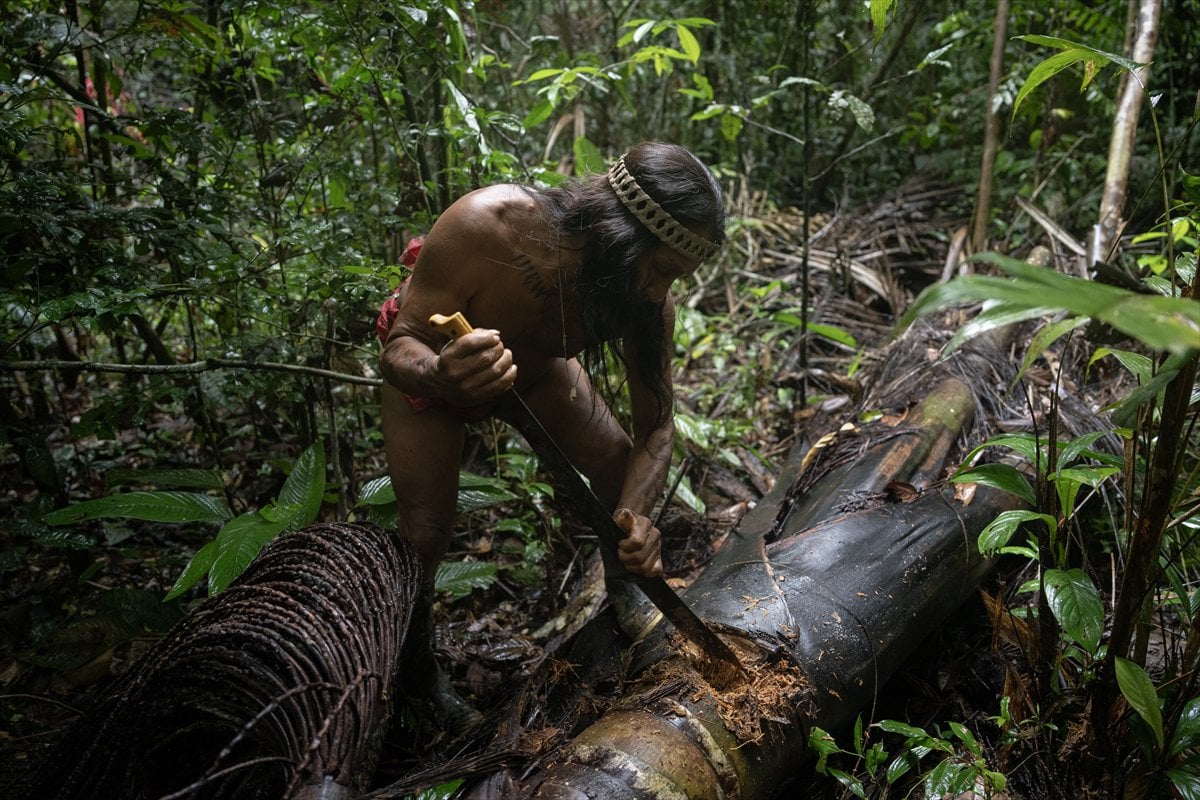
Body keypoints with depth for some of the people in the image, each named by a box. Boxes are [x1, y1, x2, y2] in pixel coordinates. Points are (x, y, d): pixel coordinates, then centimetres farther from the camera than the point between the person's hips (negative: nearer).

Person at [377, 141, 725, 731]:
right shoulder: (482, 226, -44)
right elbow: (401, 348, -34)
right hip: (429, 362, -3)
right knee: (425, 535, -7)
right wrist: (440, 375, -58)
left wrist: (636, 512, -40)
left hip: (536, 368, 4)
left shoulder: (648, 299, -31)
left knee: (628, 484, -2)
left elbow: (655, 427, -21)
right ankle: (416, 667, 24)